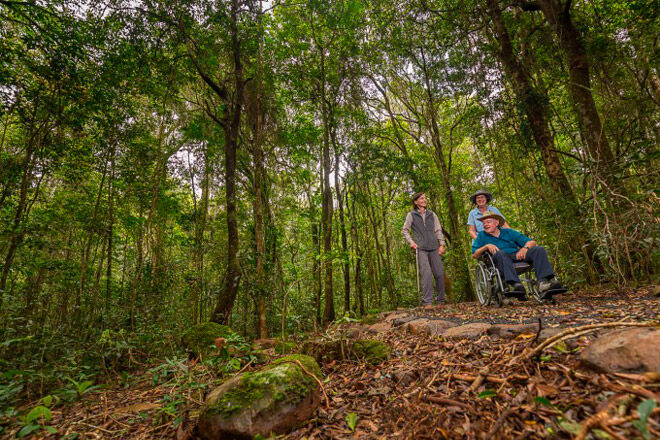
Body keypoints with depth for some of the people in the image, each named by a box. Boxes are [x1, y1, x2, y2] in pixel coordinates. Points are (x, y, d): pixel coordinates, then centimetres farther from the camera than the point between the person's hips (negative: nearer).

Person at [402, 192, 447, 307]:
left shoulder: (432, 214, 16)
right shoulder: (411, 215, 7)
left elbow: (438, 230, 15)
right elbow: (405, 230, 10)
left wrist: (442, 244, 5)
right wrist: (411, 241, -3)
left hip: (434, 248, 4)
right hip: (420, 249, -3)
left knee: (440, 273, 1)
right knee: (426, 274, -15)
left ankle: (440, 301, 15)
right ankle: (427, 302, -10)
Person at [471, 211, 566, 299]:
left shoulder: (508, 232, 25)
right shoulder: (482, 236, 19)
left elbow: (532, 242, 18)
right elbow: (474, 255, 6)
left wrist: (525, 248, -5)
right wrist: (486, 246, -10)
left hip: (518, 256, 4)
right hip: (502, 259, -3)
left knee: (539, 249, -19)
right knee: (499, 253, -36)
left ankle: (544, 283, -36)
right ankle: (513, 284, -54)